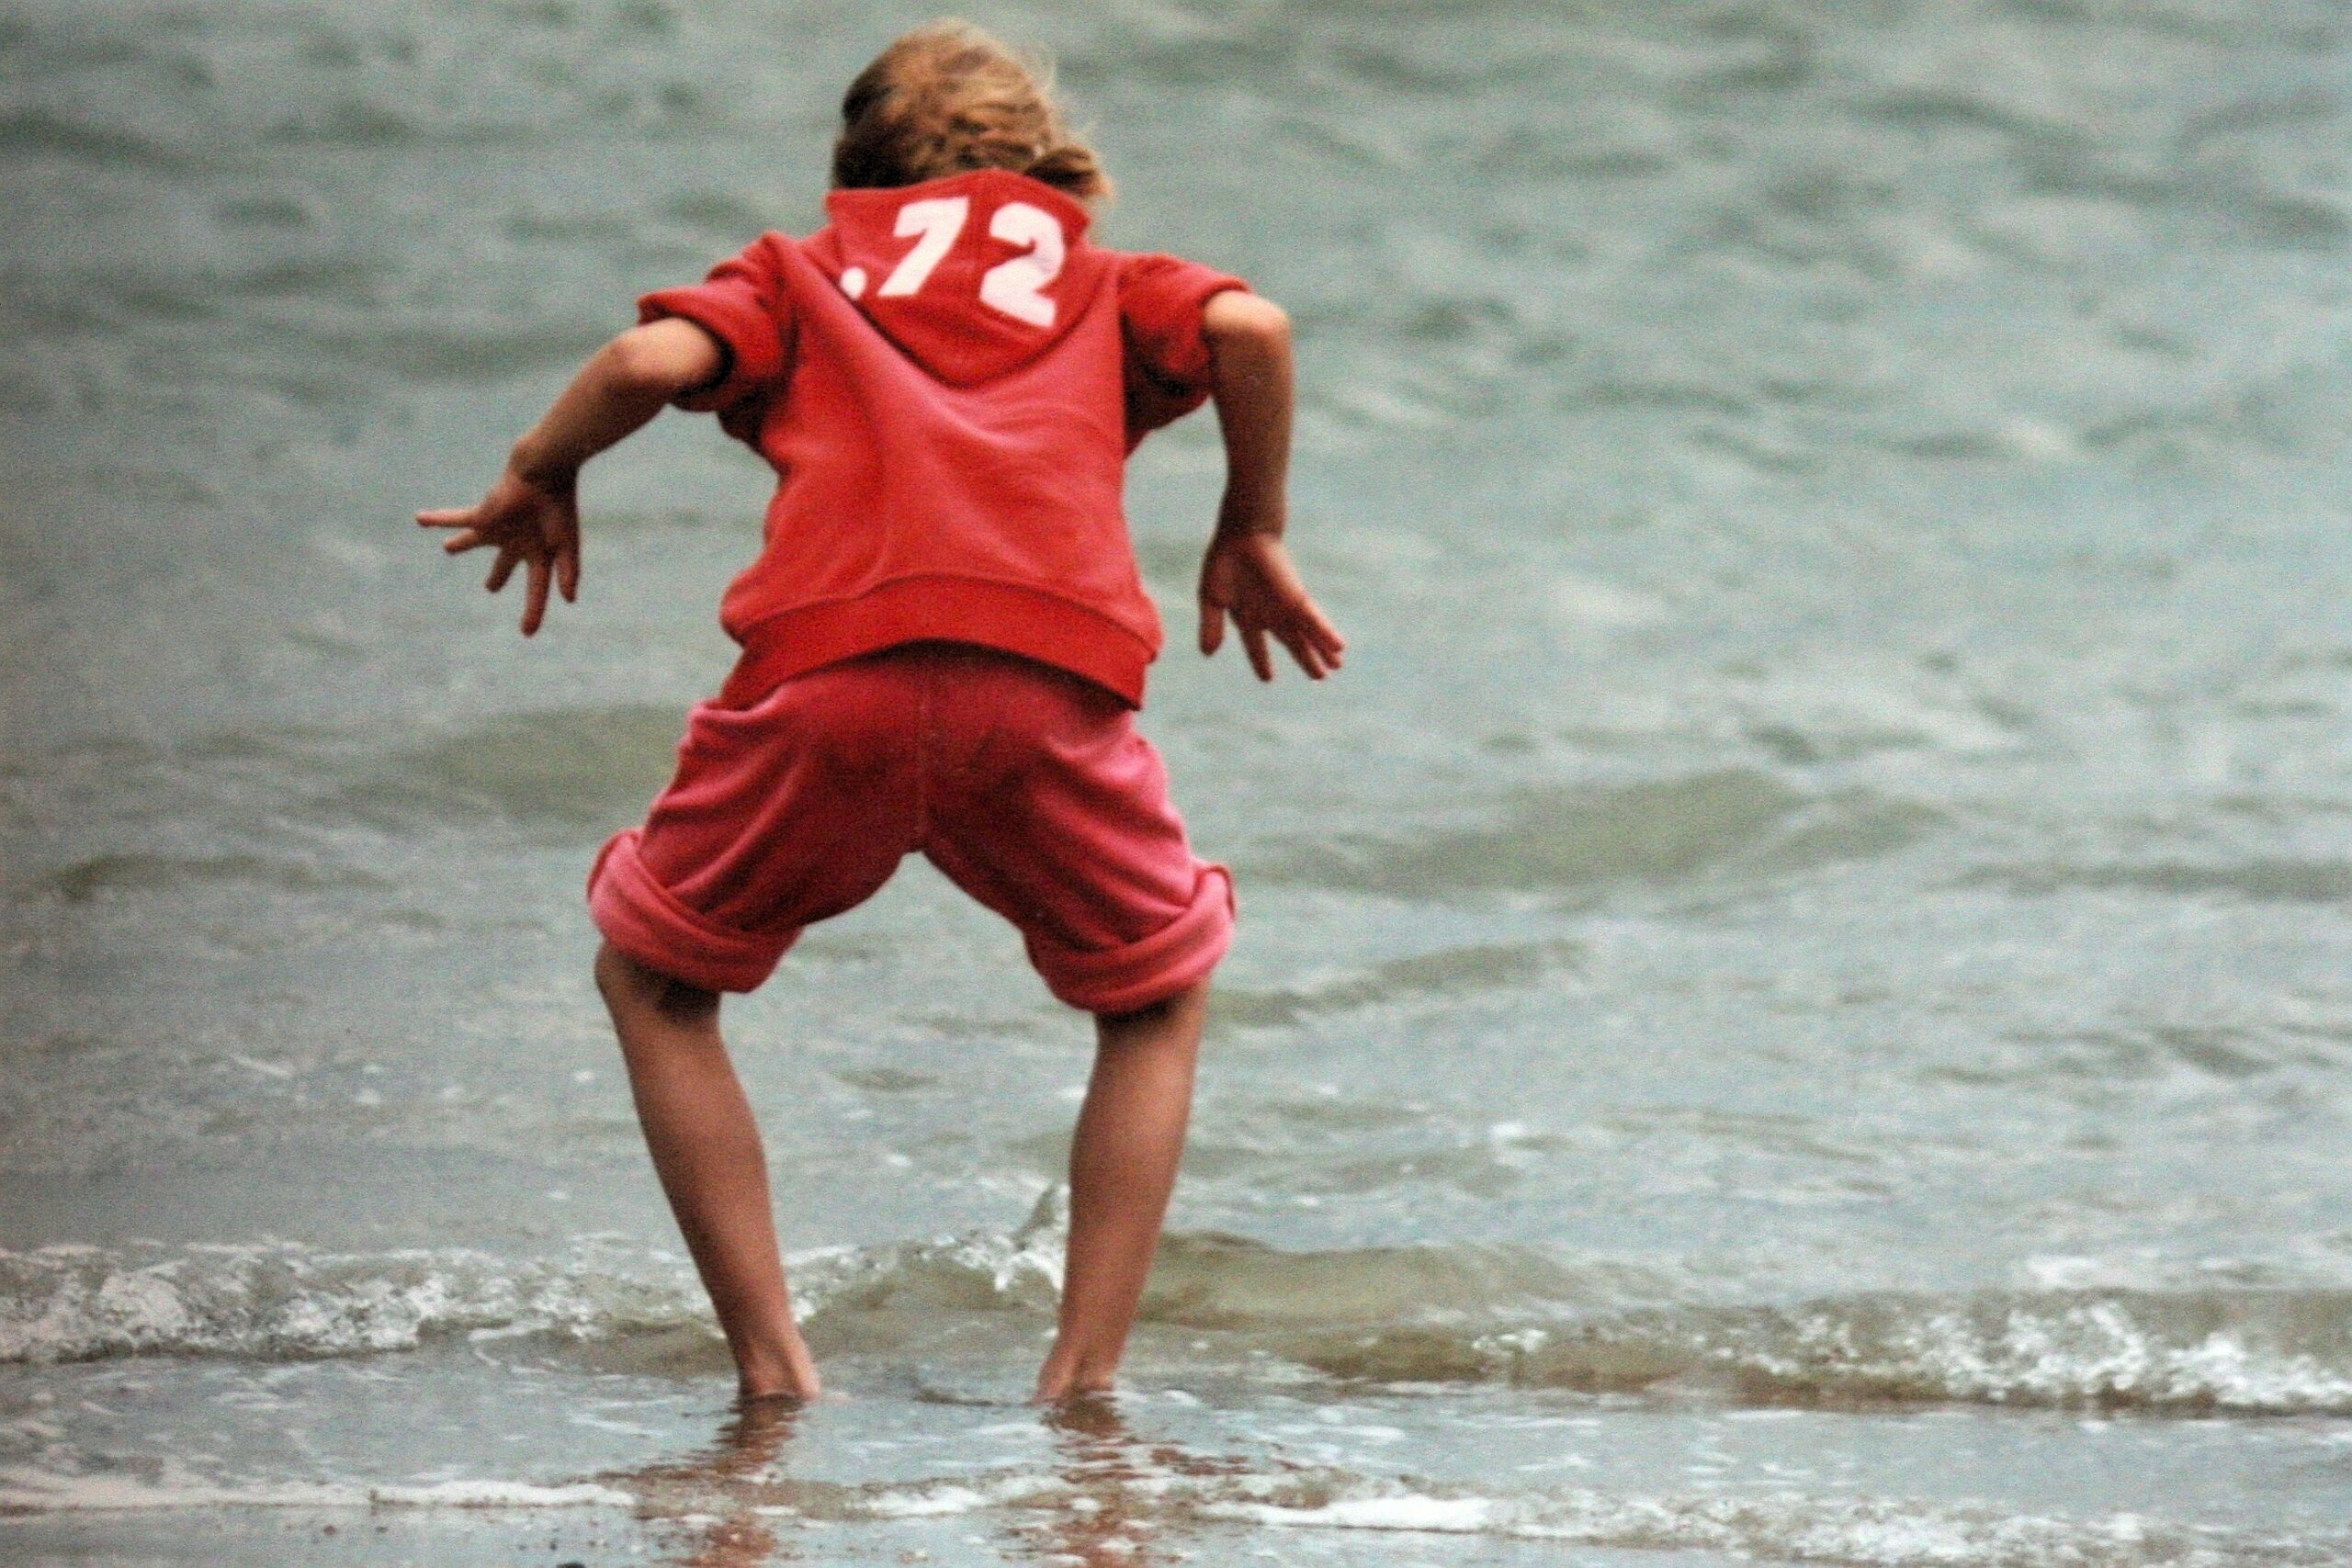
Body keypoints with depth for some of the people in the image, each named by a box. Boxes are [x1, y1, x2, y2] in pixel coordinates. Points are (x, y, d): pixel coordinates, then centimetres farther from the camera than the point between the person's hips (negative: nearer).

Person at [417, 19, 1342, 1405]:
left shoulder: (805, 271, 29)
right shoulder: (1102, 283, 31)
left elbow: (654, 361, 9)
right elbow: (1248, 329, 10)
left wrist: (541, 479, 27)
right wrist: (1253, 537, 23)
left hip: (832, 667, -1)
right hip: (1054, 681, 1)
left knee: (655, 978, 23)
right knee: (1160, 997, 26)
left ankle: (772, 1366, 13)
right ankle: (1088, 1372, 15)